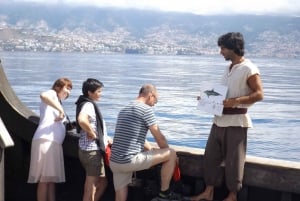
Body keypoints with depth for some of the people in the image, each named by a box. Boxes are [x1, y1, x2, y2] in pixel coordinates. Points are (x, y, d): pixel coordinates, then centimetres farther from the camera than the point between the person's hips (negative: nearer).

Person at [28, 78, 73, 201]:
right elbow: (43, 95, -23)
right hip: (46, 141, -9)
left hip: (54, 143, 9)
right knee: (44, 179, -10)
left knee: (52, 179, 6)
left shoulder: (57, 102, 30)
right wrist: (61, 109, -23)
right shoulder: (52, 94, 4)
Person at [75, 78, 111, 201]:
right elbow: (82, 120, -38)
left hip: (91, 150, 10)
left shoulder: (89, 104, 15)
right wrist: (92, 134, -23)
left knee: (102, 182, 20)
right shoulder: (88, 104, -17)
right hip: (92, 151, -10)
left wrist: (104, 138, 18)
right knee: (90, 191, -2)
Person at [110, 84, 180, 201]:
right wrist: (167, 153, 16)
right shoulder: (146, 109, -5)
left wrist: (153, 152, 28)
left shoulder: (124, 110, 22)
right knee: (172, 154, 2)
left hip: (114, 162, 9)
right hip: (130, 160, -8)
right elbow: (159, 137, -1)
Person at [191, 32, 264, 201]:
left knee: (233, 160, 2)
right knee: (211, 155, 9)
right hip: (220, 119, 8)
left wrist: (235, 101, -26)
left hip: (236, 121, -8)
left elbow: (259, 94, -16)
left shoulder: (249, 69, -11)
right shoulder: (229, 68, 15)